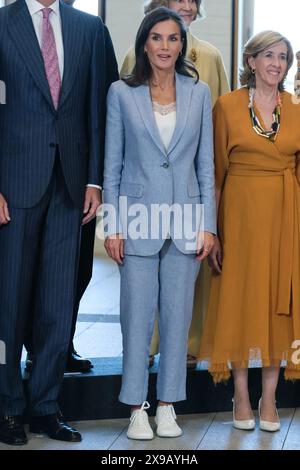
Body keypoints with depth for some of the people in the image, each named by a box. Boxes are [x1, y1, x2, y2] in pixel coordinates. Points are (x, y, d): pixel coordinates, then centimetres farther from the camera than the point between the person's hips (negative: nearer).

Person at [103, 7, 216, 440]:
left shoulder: (198, 93, 6)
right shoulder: (122, 93, 1)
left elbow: (206, 163, 7)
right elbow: (112, 164, 2)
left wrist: (208, 225, 2)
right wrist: (112, 225, -3)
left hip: (185, 220, 2)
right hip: (138, 221, -2)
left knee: (178, 315, 7)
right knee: (137, 316, 2)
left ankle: (168, 405, 18)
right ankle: (137, 408, 13)